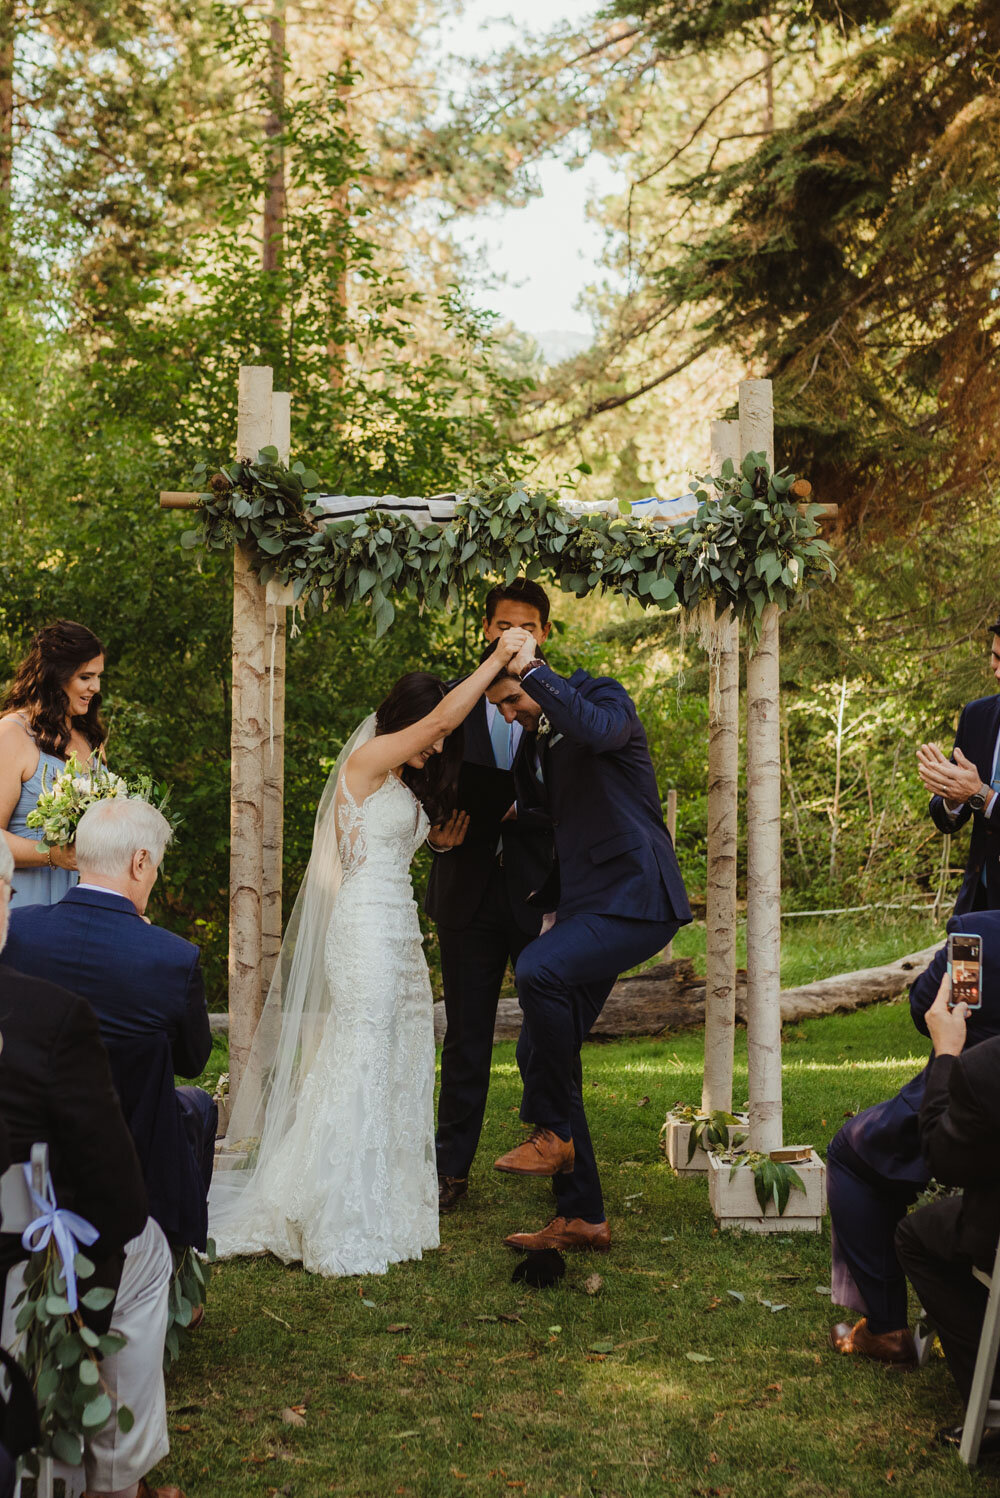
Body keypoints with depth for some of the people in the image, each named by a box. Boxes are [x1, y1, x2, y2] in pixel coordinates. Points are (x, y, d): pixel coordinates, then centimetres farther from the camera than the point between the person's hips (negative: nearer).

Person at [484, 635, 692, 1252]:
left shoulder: (605, 696, -5)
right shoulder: (537, 745, 18)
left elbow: (597, 730, -30)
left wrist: (530, 669, -26)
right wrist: (554, 911, 18)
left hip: (635, 896, -9)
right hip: (585, 907, 9)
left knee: (538, 971, -33)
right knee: (539, 1053, 4)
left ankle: (555, 1131, -15)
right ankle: (582, 1218, 12)